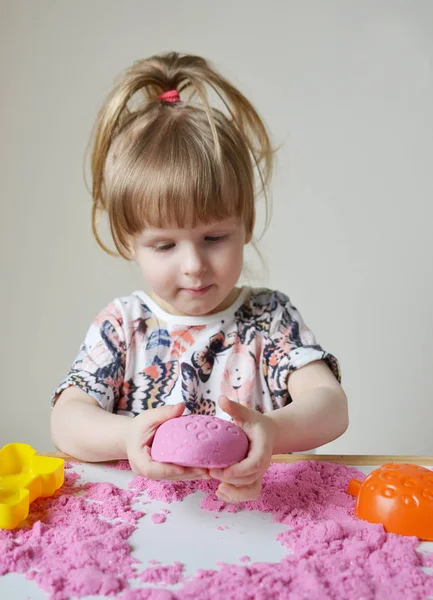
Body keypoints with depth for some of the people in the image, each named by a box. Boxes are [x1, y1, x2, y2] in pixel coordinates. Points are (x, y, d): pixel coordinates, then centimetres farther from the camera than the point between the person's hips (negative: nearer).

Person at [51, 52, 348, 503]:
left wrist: (273, 430, -35)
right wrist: (127, 436, -30)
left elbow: (331, 405, -12)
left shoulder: (269, 317, -1)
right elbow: (66, 420, -8)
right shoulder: (120, 326, 0)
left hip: (254, 512, 0)